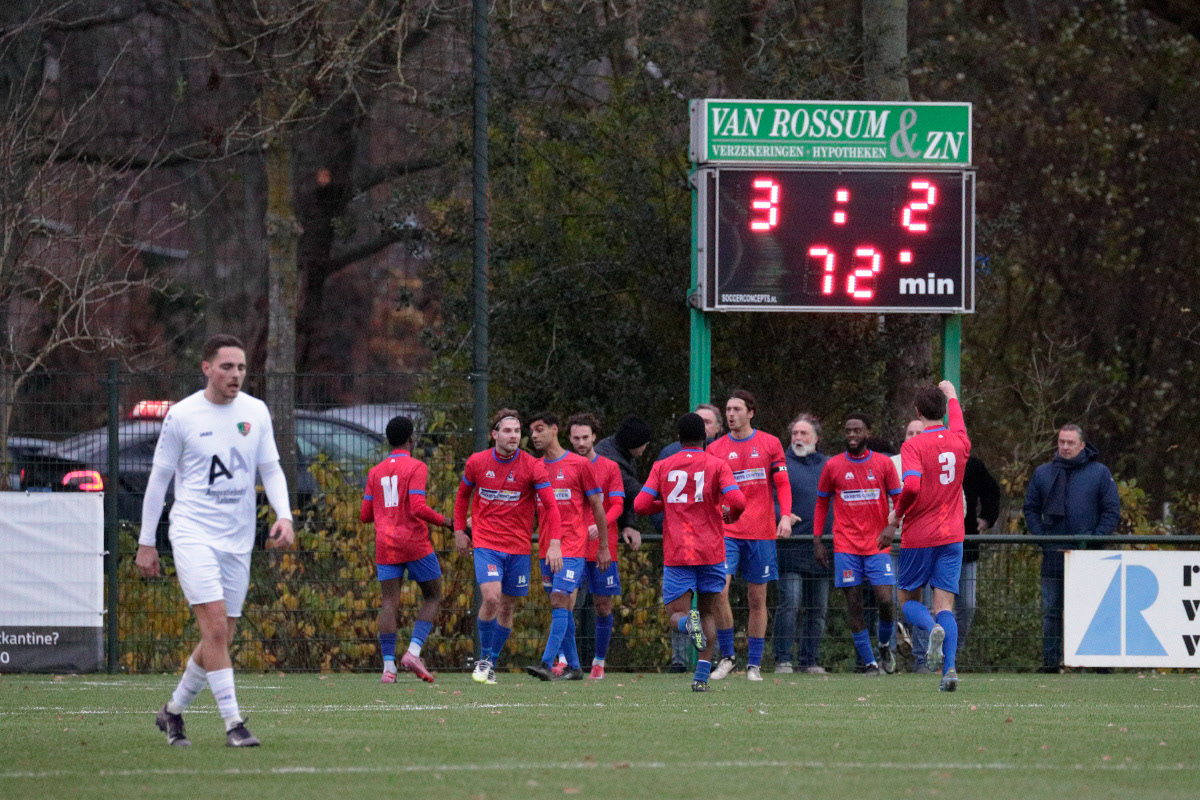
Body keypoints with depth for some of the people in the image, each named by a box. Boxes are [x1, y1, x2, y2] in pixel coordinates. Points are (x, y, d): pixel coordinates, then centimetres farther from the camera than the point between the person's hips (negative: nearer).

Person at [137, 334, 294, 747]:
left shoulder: (256, 412, 6)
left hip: (238, 542, 5)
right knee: (215, 625, -17)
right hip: (193, 536, -5)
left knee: (221, 637, 6)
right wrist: (146, 542, 4)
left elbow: (271, 469, 12)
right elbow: (159, 477, 3)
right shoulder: (182, 415, -4)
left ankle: (174, 710, 25)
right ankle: (233, 723, -16)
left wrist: (283, 515, -7)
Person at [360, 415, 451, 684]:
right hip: (415, 543, -4)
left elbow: (365, 515, 11)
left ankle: (388, 665, -10)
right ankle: (413, 652, -7)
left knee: (389, 603, 0)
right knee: (433, 597, 9)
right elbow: (418, 508, -16)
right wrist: (442, 520, -3)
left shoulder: (375, 472, 11)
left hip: (386, 546, 4)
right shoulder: (416, 468, -5)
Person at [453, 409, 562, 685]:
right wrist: (459, 530, 11)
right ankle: (484, 658, 0)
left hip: (519, 547, 1)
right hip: (485, 545, -1)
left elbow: (550, 505, -9)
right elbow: (463, 495, 16)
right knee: (491, 598, -19)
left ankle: (492, 663, 22)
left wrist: (555, 543, -19)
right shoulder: (476, 463, -2)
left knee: (507, 606, 6)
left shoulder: (532, 466, -7)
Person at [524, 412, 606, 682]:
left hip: (572, 546, -5)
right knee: (562, 606, 9)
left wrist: (604, 547, 4)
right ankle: (573, 666, 16)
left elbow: (597, 506, 4)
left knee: (560, 602, -16)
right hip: (546, 546, 5)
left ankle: (547, 664, -24)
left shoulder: (579, 464, -1)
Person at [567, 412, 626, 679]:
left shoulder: (609, 467, 5)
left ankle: (599, 661, 14)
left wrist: (600, 527, -18)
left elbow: (617, 505, -1)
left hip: (602, 547, 0)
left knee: (603, 605, 3)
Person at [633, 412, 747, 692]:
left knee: (677, 615, 2)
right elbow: (737, 501, -12)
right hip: (710, 552, 0)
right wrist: (731, 514, 11)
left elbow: (641, 505, 0)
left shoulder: (662, 467, 6)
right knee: (709, 613, 13)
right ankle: (702, 675, 0)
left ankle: (688, 622, -36)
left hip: (676, 555, 0)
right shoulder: (717, 466, 0)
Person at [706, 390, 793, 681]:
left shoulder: (770, 444, 6)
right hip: (727, 532, 0)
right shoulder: (716, 449, 7)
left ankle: (754, 664, 11)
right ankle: (726, 656, -3)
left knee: (757, 598, 4)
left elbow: (782, 483, 6)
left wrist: (786, 515, -8)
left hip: (761, 533, 0)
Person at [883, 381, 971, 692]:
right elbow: (958, 425, 30)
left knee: (908, 599, 12)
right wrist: (952, 396, 49)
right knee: (944, 604, 2)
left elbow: (912, 485, -25)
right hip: (952, 535, 4)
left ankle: (932, 628, -20)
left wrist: (895, 518, -10)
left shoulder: (913, 446, -11)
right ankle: (949, 669, -14)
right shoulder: (958, 442, 5)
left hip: (919, 536, -4)